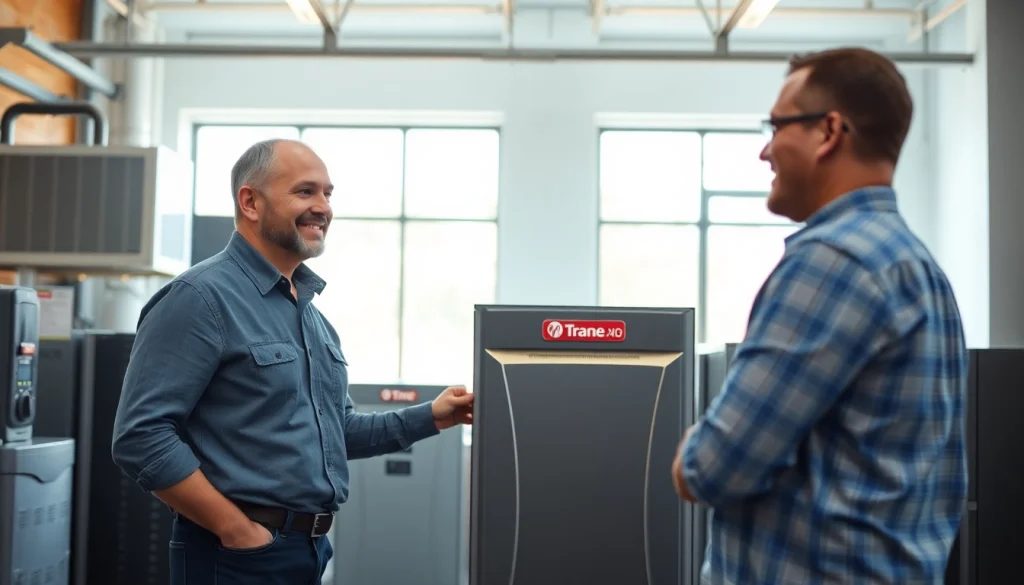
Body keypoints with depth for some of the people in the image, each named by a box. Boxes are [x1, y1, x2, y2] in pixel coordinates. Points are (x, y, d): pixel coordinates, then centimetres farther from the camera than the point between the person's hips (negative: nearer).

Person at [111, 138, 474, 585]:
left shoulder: (311, 313, 13)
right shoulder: (202, 296, -14)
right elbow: (140, 437, -20)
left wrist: (429, 418, 9)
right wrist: (237, 529, -19)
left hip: (311, 548, 9)